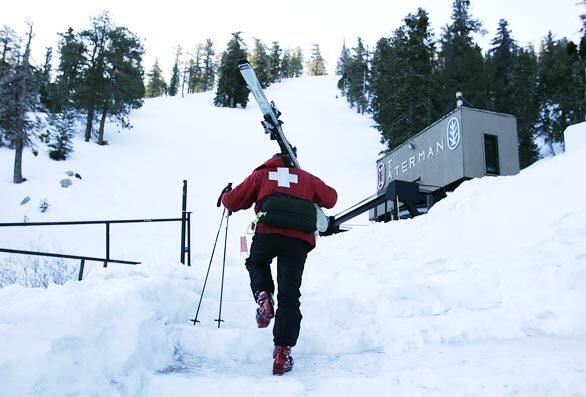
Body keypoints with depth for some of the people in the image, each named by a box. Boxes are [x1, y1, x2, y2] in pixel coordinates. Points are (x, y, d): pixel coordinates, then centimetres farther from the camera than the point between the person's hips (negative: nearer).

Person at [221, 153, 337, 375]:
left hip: (268, 232, -1)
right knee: (289, 295, 5)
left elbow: (232, 202, 19)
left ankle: (263, 294, 2)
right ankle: (283, 350, -1)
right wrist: (313, 198, 48)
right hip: (300, 238, 1)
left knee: (256, 263, 30)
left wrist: (225, 195, 42)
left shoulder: (261, 174, 23)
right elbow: (330, 199, 27)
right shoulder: (306, 177, 28)